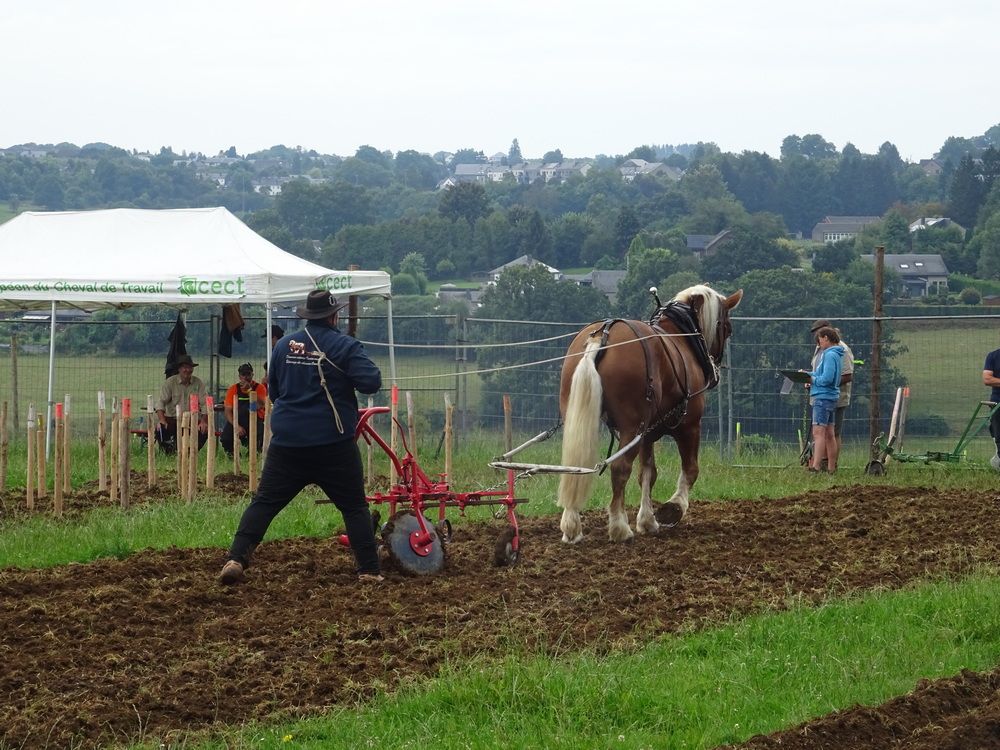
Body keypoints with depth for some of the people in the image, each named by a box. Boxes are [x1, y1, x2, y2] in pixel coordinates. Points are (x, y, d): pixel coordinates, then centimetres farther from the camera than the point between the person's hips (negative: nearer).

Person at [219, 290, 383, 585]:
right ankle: (369, 570, 5)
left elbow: (273, 391, 18)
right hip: (333, 442, -3)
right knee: (354, 507, 7)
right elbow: (372, 382, -16)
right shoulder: (344, 346, -8)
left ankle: (236, 559, -8)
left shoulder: (284, 345, 7)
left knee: (264, 502, 5)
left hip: (287, 441, 3)